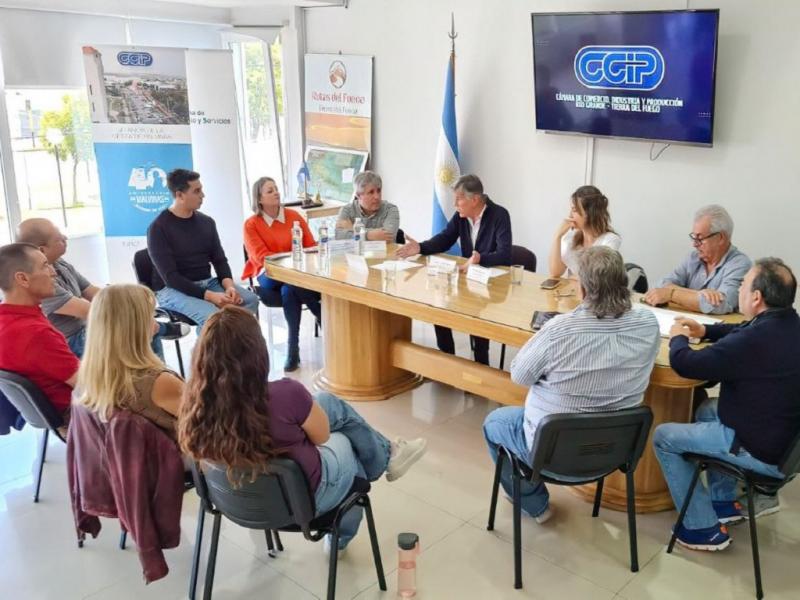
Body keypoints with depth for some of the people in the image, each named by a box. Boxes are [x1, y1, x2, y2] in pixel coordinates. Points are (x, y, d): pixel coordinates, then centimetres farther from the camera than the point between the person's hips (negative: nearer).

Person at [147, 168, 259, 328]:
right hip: (172, 289, -6)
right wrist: (209, 296, -27)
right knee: (211, 316, -34)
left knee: (250, 299, -19)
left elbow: (220, 260, 9)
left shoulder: (206, 222, 8)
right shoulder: (158, 228, -10)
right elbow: (169, 276, -17)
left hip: (207, 283, 6)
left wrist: (229, 286, -15)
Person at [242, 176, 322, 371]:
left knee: (289, 291, -35)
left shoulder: (294, 215, 10)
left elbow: (311, 246, 10)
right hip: (269, 276, -2)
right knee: (293, 285, -37)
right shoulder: (251, 224, 1)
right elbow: (261, 257, -9)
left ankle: (294, 349, -25)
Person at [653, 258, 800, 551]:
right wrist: (706, 331, 8)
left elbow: (684, 363, -23)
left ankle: (703, 529, 10)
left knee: (663, 437, 3)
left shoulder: (754, 341, -32)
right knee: (707, 410, 29)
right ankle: (724, 501, 33)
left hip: (762, 451, -9)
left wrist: (678, 338, -3)